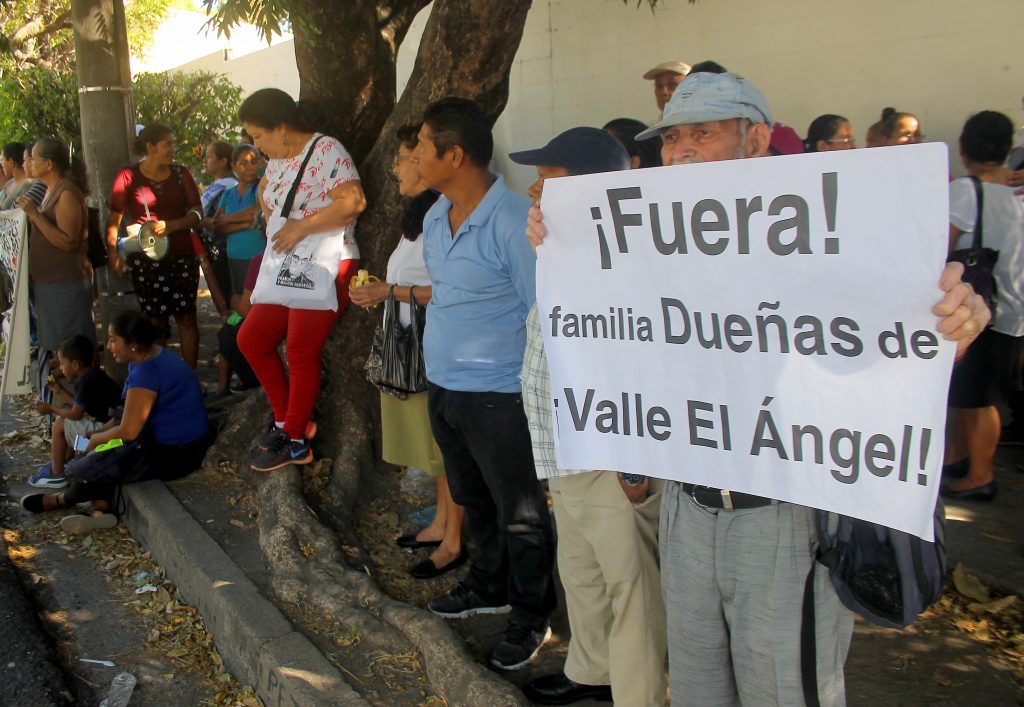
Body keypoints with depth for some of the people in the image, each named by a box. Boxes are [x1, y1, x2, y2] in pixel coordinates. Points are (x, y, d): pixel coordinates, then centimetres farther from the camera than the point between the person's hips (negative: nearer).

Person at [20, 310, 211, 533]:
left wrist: (97, 438, -5)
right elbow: (131, 415, 16)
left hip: (174, 454, -10)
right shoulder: (152, 357, 7)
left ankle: (63, 501, 28)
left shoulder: (147, 372, -25)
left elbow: (128, 431, -24)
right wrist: (100, 431, 5)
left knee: (92, 466, -1)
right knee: (101, 449, 12)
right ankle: (102, 508, 3)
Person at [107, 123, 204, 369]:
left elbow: (197, 213, 4)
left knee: (186, 318, 0)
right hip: (146, 260, -2)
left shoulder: (180, 174, 9)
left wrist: (171, 225, -14)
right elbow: (114, 219, 0)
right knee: (154, 320, 1)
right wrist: (112, 252, -13)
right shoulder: (129, 176, 1)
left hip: (182, 256, 2)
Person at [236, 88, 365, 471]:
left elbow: (352, 201, -25)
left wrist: (300, 227, -19)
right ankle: (287, 418, 25)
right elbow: (264, 190, 36)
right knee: (251, 340, 11)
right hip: (282, 273, 10)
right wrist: (273, 222, 16)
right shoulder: (278, 159, 15)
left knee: (301, 354, -5)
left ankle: (295, 442, 9)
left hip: (322, 270, -9)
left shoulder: (326, 150, -12)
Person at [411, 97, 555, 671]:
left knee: (519, 514, 8)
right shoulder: (436, 217, 6)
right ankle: (490, 587, 45)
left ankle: (532, 616, 27)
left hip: (497, 395, -8)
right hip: (443, 386, 8)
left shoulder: (515, 222, -21)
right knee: (474, 499, 24)